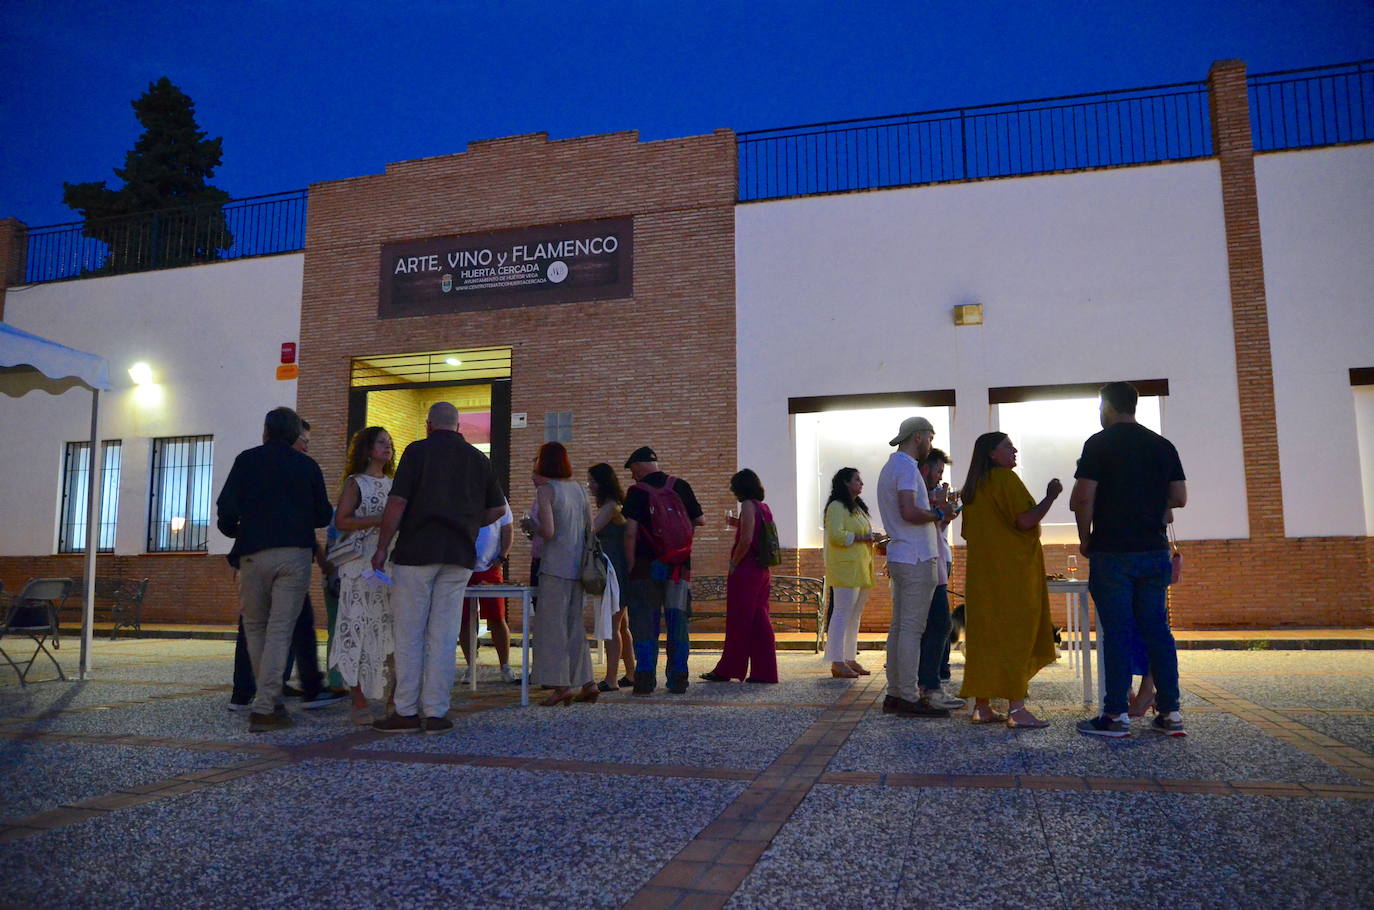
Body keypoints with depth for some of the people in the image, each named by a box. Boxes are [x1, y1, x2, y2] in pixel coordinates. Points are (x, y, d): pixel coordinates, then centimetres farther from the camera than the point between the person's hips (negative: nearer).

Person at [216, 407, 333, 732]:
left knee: (255, 627, 14)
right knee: (280, 630, -1)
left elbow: (226, 507, -2)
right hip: (296, 554, 0)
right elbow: (323, 515, 9)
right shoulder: (307, 465, 8)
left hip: (254, 553, 0)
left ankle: (270, 700, 19)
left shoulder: (247, 460, 5)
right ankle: (265, 708, -7)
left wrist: (232, 530, 18)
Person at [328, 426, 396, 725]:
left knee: (391, 628, 0)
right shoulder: (356, 483, 3)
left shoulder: (393, 484, 19)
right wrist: (377, 520, -15)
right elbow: (340, 521, -7)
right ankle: (359, 702, -1)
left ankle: (393, 697, 5)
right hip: (361, 563, -5)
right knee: (360, 627, -6)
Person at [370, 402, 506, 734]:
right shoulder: (478, 459, 12)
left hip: (417, 550, -3)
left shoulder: (418, 451, 0)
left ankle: (406, 712, 6)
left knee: (409, 633, 3)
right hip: (459, 556, 3)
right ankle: (436, 713, 7)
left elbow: (397, 503, -7)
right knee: (444, 636, 5)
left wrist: (382, 547, -1)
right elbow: (497, 508, 15)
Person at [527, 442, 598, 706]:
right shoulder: (579, 488, 12)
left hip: (555, 566, -7)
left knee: (552, 624, -1)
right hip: (578, 565, 7)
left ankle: (562, 684, -4)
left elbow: (547, 531, -18)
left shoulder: (545, 490, -9)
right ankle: (586, 682, 15)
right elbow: (590, 529, 14)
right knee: (574, 623, 14)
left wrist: (531, 527, 1)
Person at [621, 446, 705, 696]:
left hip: (647, 565, -3)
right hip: (680, 566, 3)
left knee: (645, 622, 3)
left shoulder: (637, 492, -5)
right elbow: (700, 520, 8)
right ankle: (678, 680, 10)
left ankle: (645, 679, 1)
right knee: (678, 622, 9)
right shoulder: (681, 486, 4)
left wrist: (630, 566, -6)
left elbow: (630, 533, -11)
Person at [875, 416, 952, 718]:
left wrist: (931, 506, 17)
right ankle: (909, 698, -5)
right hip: (917, 559, -10)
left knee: (899, 627, 10)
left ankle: (894, 694, 15)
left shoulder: (890, 466, 19)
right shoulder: (906, 467, -12)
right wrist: (938, 514, -8)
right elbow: (909, 513, -23)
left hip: (899, 558, 10)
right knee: (912, 628, -8)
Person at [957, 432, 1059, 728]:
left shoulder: (971, 486, 15)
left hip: (981, 571, 8)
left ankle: (982, 706, 10)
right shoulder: (1006, 478, -9)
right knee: (1016, 633, -5)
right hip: (1012, 570, -8)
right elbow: (1025, 520, -17)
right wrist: (1051, 496, -8)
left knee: (984, 633, 8)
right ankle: (1016, 707, -7)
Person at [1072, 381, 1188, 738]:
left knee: (1116, 632, -2)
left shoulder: (1099, 444, -7)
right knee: (1156, 629, 10)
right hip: (1154, 551, 5)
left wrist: (1085, 539, 0)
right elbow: (1179, 498, 11)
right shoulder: (1162, 445, 8)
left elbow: (1082, 498, -13)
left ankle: (1116, 715, 3)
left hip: (1111, 552, -5)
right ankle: (1170, 712, 12)